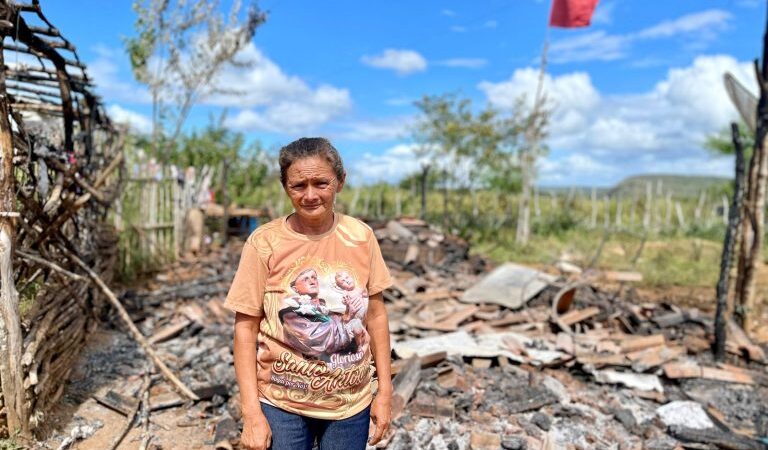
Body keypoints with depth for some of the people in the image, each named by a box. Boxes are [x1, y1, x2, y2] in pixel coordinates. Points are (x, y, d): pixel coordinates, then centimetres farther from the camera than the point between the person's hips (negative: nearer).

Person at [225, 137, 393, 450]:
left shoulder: (361, 237, -7)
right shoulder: (264, 243, -13)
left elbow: (375, 315, 0)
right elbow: (246, 328, -8)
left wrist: (385, 392, 2)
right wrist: (251, 413, -9)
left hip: (351, 404, 2)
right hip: (281, 404, -2)